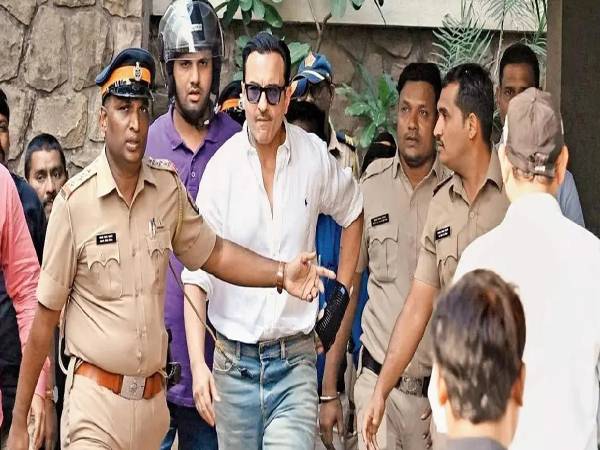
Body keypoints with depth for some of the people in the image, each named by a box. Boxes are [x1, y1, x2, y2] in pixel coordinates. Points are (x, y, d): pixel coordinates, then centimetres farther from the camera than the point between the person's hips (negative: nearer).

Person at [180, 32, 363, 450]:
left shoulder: (316, 157, -1)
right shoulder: (222, 168, -6)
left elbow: (352, 214, 21)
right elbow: (196, 274, -7)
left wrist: (341, 292, 14)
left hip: (295, 358, 0)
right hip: (234, 363, 0)